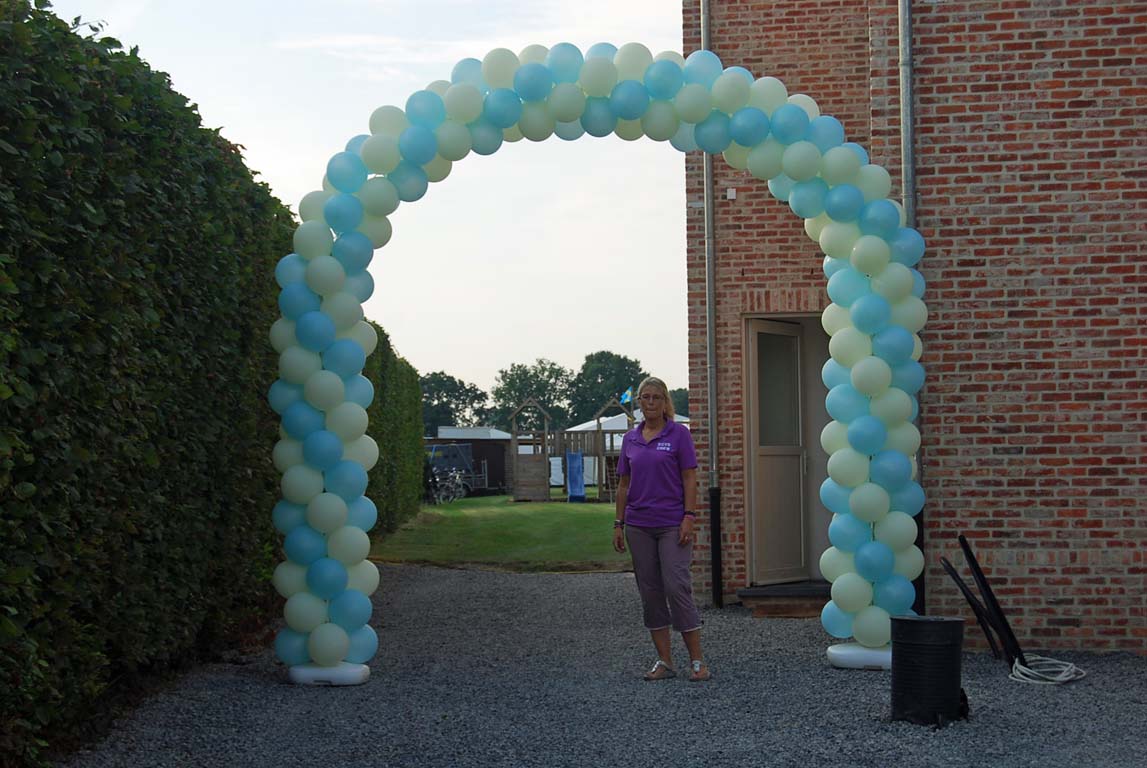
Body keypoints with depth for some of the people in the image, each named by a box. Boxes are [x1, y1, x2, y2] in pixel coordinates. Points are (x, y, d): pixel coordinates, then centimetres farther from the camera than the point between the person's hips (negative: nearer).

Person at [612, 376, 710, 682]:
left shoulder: (679, 434, -2)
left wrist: (689, 518, -13)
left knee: (677, 587, -10)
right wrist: (618, 524, 9)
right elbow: (624, 484, 13)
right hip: (639, 526, 5)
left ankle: (697, 660, -3)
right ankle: (664, 661, 11)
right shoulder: (630, 438, 10)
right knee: (650, 591, 5)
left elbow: (689, 478, -4)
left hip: (672, 524, -5)